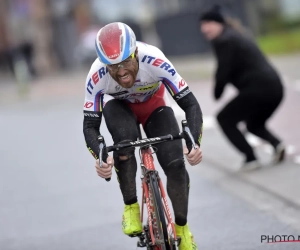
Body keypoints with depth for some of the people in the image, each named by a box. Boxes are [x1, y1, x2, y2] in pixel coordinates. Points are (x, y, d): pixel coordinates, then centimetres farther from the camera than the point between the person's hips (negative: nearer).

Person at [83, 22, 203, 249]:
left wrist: (195, 142, -52)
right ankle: (131, 207, -12)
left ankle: (182, 228, 9)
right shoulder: (97, 75, -36)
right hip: (118, 105, 0)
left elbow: (190, 104, -36)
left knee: (176, 164, -17)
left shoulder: (154, 61, -40)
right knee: (125, 139, -35)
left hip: (153, 104, 0)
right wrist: (100, 157, -50)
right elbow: (90, 125, -30)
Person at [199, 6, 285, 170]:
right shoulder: (237, 34, 24)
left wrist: (217, 93, 8)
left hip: (258, 89, -10)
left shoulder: (224, 41, -7)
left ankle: (250, 158, 0)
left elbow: (224, 71, -10)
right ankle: (276, 144, 3)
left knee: (224, 119, 8)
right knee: (254, 124, 30)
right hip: (274, 87, 10)